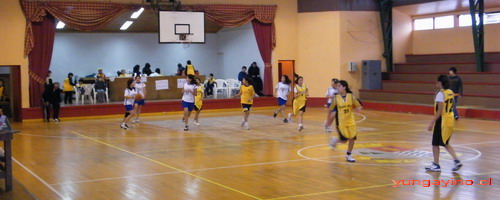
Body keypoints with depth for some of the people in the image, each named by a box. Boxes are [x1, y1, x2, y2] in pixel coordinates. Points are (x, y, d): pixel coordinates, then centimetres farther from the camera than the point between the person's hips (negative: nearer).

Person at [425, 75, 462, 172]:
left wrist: (432, 123, -19)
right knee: (446, 143, 20)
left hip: (442, 121, -8)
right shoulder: (451, 92, 8)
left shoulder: (440, 94, -16)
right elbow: (449, 107, 14)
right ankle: (456, 161, 10)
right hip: (450, 120, 8)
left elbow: (439, 111, -20)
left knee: (435, 144, 5)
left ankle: (436, 165, 12)